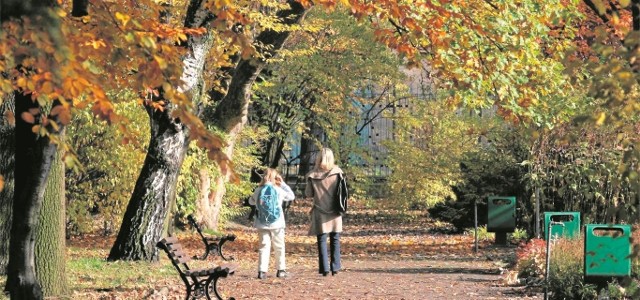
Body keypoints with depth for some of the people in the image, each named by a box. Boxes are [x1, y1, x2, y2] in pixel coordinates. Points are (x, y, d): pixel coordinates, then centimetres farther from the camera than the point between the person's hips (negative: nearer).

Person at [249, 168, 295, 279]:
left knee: (264, 246, 5)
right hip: (277, 224, -2)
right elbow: (291, 196, 6)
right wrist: (283, 183, 8)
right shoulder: (279, 191, -9)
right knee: (279, 247, 12)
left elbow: (251, 201, 14)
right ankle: (281, 270, 18)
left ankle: (262, 271, -5)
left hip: (262, 225, 2)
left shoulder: (258, 191, -3)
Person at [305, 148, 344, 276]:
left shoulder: (313, 175, -5)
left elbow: (308, 193, 2)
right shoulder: (337, 172, -5)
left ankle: (324, 268, -1)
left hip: (320, 213, -1)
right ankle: (335, 267, 9)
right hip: (334, 212, 1)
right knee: (335, 240, 10)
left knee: (322, 240, 4)